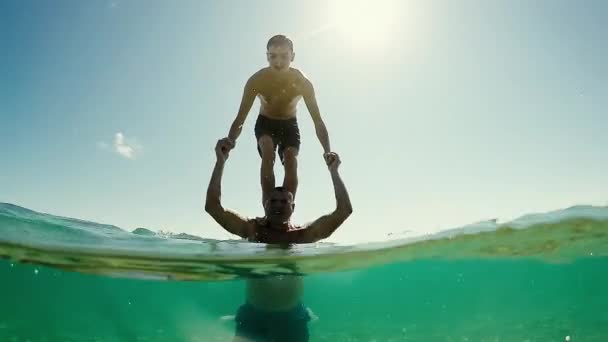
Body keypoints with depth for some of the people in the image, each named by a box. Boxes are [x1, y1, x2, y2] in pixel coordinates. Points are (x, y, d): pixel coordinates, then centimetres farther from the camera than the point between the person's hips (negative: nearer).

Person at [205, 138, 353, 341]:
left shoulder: (303, 234, -6)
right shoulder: (252, 229, -5)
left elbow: (344, 210, -11)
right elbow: (212, 206, -14)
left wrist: (333, 171, -14)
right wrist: (221, 162, -19)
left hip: (291, 316, 1)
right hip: (253, 315, 0)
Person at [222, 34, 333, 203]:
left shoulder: (302, 83, -27)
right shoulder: (256, 80, -27)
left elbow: (318, 121, -26)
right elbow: (240, 118, -28)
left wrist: (327, 151, -40)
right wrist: (230, 141, -48)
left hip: (289, 124, 1)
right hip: (266, 122, -1)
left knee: (291, 162, -22)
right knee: (268, 154, -29)